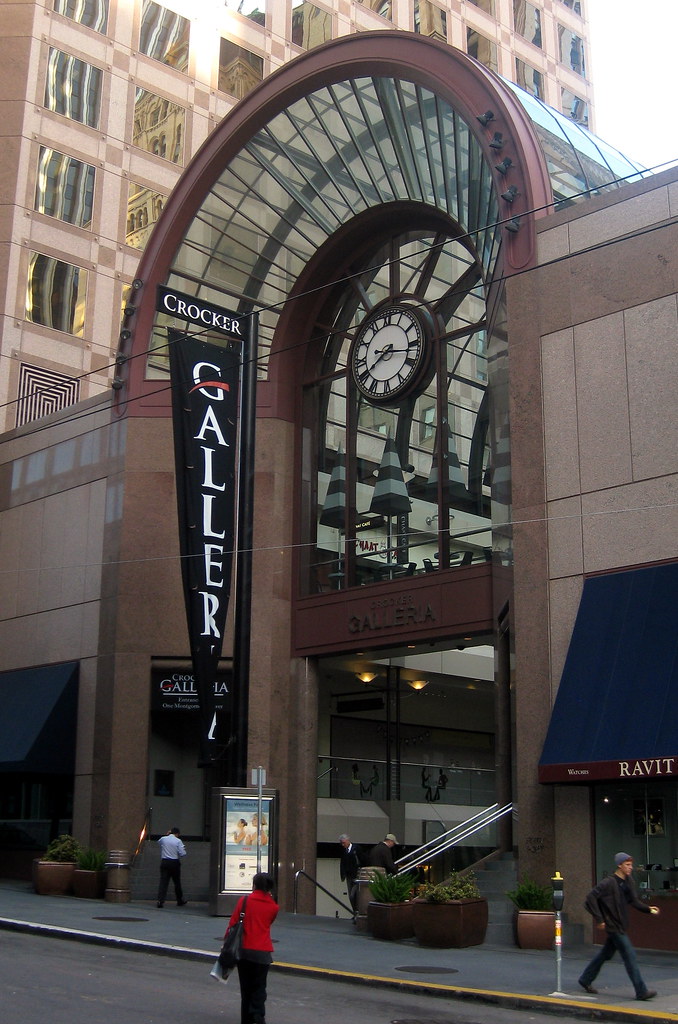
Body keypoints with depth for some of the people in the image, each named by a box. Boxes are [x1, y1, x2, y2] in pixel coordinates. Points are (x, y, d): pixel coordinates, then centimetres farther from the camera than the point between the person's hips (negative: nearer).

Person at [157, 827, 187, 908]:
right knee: (177, 882, 12)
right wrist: (183, 849, 11)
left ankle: (160, 900, -17)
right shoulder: (178, 841, -6)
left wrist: (167, 835, 26)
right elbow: (182, 854, -10)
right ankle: (180, 901, 25)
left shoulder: (163, 839, 3)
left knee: (163, 882, -3)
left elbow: (158, 842, 28)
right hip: (175, 863, -2)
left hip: (164, 862, 2)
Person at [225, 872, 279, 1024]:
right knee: (259, 988, 6)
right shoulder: (274, 906, 2)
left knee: (246, 988, 13)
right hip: (263, 953, 0)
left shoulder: (244, 900, -4)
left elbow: (233, 923, -5)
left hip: (244, 950, 0)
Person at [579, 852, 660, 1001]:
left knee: (606, 954, 18)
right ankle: (641, 991, -5)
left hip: (621, 925, 9)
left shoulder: (629, 882, 7)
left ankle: (586, 980, 32)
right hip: (613, 926, -9)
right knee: (630, 955, -9)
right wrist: (600, 919, -18)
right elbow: (590, 899, -18)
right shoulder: (608, 883, -18)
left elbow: (634, 901, 14)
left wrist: (648, 908, -3)